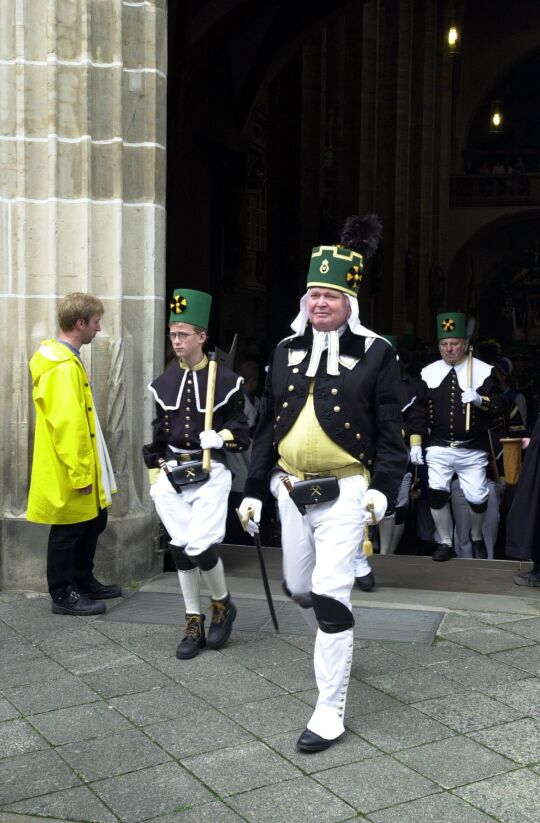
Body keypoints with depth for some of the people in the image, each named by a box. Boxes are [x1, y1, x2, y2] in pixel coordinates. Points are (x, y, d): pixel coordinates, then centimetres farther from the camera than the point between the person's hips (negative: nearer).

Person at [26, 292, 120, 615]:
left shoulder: (68, 360, 12)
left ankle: (84, 582, 32)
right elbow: (66, 425, -25)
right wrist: (79, 473, -22)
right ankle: (63, 594, 14)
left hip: (84, 467, 10)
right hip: (69, 473, -10)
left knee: (93, 523, 19)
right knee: (68, 532, 2)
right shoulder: (63, 367, -21)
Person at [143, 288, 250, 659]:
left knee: (201, 546, -13)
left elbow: (242, 432, 2)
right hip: (172, 474, 4)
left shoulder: (226, 380, -4)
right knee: (181, 549, 6)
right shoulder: (163, 383, 8)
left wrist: (221, 437, -18)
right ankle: (194, 624, 20)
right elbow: (155, 435, 13)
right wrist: (155, 478, 10)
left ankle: (222, 603, 17)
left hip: (210, 474, -4)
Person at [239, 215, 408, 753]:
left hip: (345, 491, -5)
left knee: (329, 596, -10)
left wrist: (383, 488, -16)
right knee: (299, 589, 17)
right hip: (292, 489, 5)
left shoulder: (376, 354, -5)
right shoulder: (286, 351, 8)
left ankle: (330, 711, 3)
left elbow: (390, 430, -4)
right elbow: (266, 427, 11)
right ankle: (337, 632, 51)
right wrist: (253, 490, 10)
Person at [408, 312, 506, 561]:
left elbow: (499, 406, -5)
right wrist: (415, 443, 0)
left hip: (473, 450, -1)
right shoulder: (429, 373, 4)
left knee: (477, 498, 2)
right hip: (439, 448, 1)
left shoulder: (484, 371, -2)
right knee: (437, 492, -11)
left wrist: (480, 400, -25)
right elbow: (419, 410, 5)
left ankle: (476, 537, 32)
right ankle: (445, 543, 9)